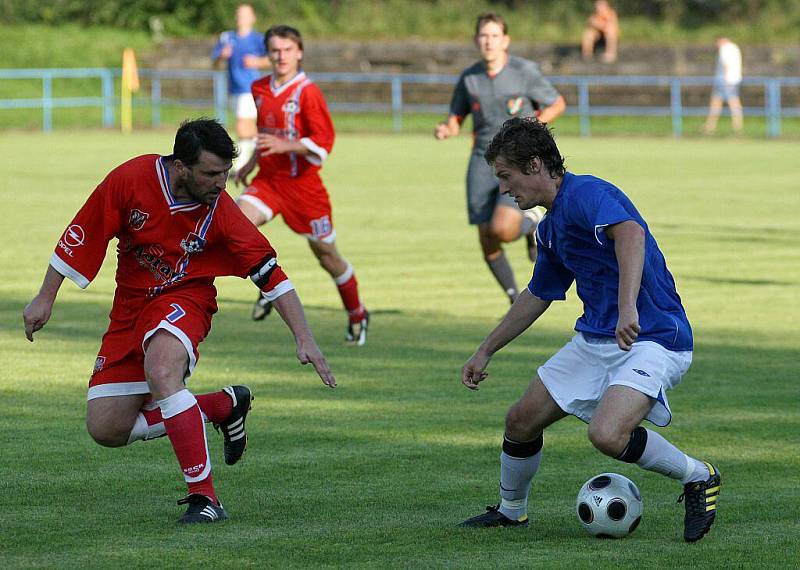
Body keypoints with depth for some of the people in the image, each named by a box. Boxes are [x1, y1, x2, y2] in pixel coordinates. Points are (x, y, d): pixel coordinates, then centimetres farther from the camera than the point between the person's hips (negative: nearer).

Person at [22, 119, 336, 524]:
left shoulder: (220, 212, -19)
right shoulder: (130, 179, -17)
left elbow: (270, 274, -13)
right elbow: (81, 234, -5)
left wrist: (304, 339, -18)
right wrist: (45, 299, 0)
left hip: (184, 300, -4)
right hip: (130, 305, 4)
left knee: (162, 371, -37)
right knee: (105, 429, -1)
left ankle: (204, 497, -33)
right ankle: (223, 406, 13)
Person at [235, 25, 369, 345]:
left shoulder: (307, 92, -11)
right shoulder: (259, 90, 8)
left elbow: (324, 143, -15)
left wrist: (286, 146, -27)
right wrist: (252, 163, 20)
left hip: (302, 183, -5)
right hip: (268, 180, 5)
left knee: (326, 255, 5)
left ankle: (357, 316, 27)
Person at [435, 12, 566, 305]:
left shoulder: (524, 71, -6)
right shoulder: (468, 78, 4)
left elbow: (558, 104, 4)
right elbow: (456, 118, 14)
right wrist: (446, 129, -10)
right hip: (484, 162, 3)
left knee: (503, 230, -23)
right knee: (488, 244, 0)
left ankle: (531, 223, 13)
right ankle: (515, 297, 22)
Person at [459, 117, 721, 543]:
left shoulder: (585, 194, -17)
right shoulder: (549, 228, 14)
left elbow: (630, 232, -38)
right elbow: (537, 296, 29)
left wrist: (628, 307, -51)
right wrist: (485, 351, 33)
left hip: (652, 338, -9)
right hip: (594, 340, 9)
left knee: (607, 435, -29)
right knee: (522, 421, 7)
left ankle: (698, 477, -6)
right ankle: (510, 511, 32)